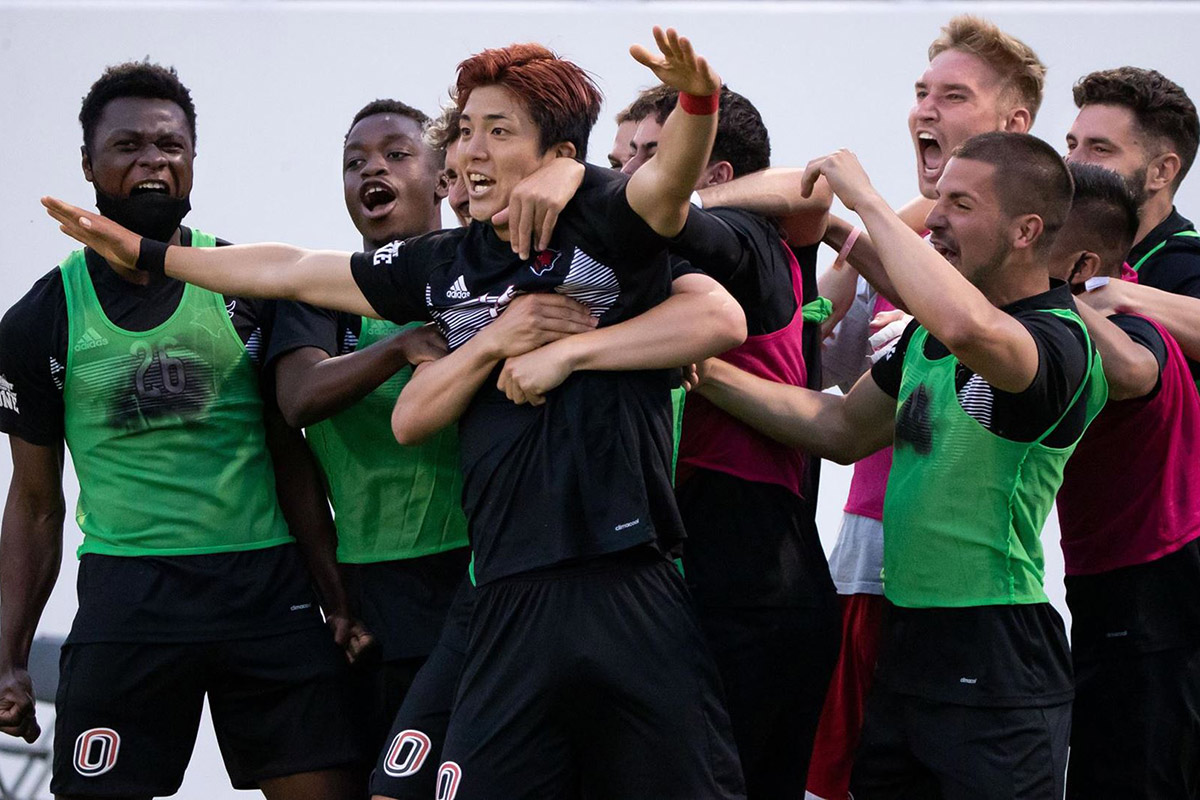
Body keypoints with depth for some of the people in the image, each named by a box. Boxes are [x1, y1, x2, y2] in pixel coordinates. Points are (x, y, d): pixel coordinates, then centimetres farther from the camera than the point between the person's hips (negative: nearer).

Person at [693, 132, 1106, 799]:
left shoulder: (1061, 341, -16)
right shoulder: (927, 333, 13)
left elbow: (969, 327, -39)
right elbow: (844, 429, 24)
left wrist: (868, 200, -27)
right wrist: (707, 372, 12)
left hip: (996, 670, -9)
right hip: (904, 646, 9)